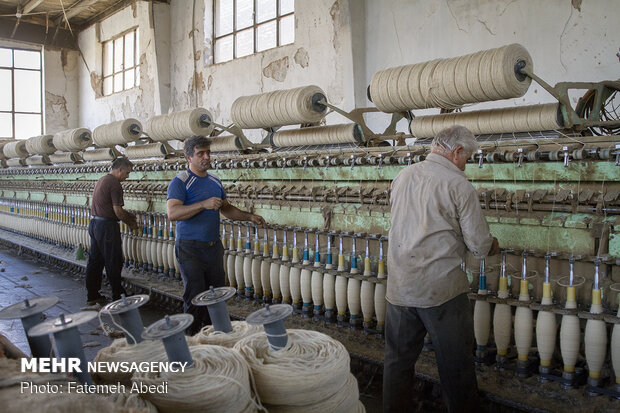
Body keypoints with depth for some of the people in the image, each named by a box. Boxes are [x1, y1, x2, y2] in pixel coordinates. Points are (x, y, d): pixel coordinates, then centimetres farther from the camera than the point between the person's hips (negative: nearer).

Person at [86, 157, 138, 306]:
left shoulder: (101, 180, 16)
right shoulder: (114, 183, -15)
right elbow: (117, 211, -18)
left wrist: (127, 214, 18)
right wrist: (130, 223, -2)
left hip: (94, 223, 10)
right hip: (107, 226, -10)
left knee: (95, 261, 13)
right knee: (113, 263, -1)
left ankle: (92, 296, 20)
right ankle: (118, 297, 6)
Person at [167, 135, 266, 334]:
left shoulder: (215, 181, 14)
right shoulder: (180, 182, -8)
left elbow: (226, 209, 25)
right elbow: (172, 213, -21)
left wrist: (250, 217, 13)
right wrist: (204, 204, -28)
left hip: (214, 247, 6)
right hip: (190, 249, -6)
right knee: (195, 297, -5)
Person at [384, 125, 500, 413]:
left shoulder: (402, 176, 6)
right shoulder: (458, 184, -11)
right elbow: (480, 246, -10)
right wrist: (492, 246, 13)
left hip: (399, 288, 5)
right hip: (441, 289, -5)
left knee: (398, 359, 18)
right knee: (456, 364, 12)